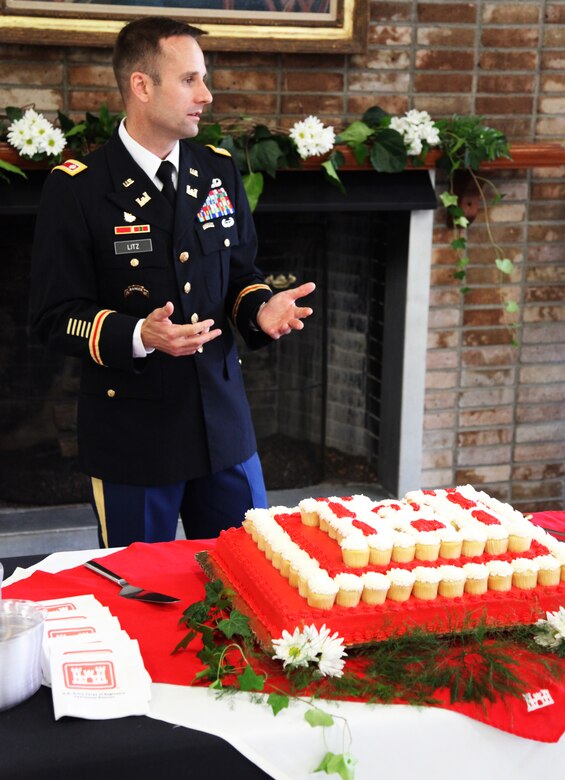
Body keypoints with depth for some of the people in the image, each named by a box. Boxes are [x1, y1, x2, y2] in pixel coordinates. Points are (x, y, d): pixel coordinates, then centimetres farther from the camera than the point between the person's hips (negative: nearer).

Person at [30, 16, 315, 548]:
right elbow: (54, 317, -10)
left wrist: (261, 308, -7)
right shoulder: (76, 188, -11)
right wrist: (139, 336, -26)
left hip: (224, 427, 5)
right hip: (132, 438, -4)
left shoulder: (219, 172, 5)